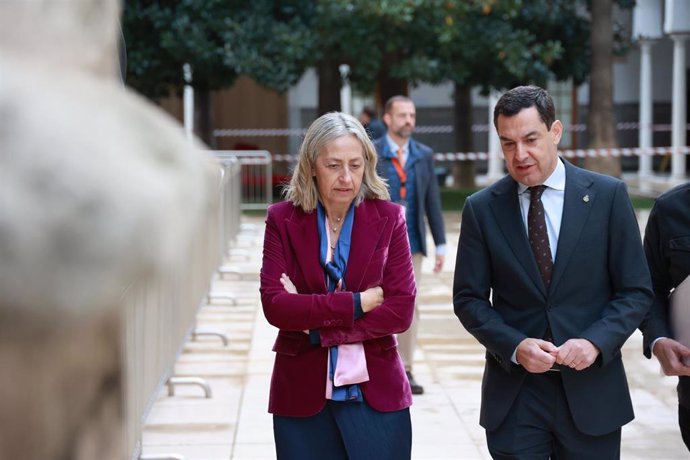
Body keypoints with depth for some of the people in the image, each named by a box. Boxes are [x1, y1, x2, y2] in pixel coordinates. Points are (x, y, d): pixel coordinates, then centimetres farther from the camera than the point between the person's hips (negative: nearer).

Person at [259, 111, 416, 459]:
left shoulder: (388, 218, 0)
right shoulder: (283, 219, 0)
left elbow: (401, 310, -7)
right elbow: (274, 304, -10)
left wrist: (316, 327, -11)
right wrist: (356, 303, -14)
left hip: (376, 393, 0)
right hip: (302, 395, 0)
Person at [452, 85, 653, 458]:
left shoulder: (608, 195, -2)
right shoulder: (482, 208, 1)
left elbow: (636, 290, 0)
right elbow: (469, 298, 3)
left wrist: (595, 342, -15)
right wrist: (515, 346, -13)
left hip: (591, 389, 0)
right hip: (513, 393, 0)